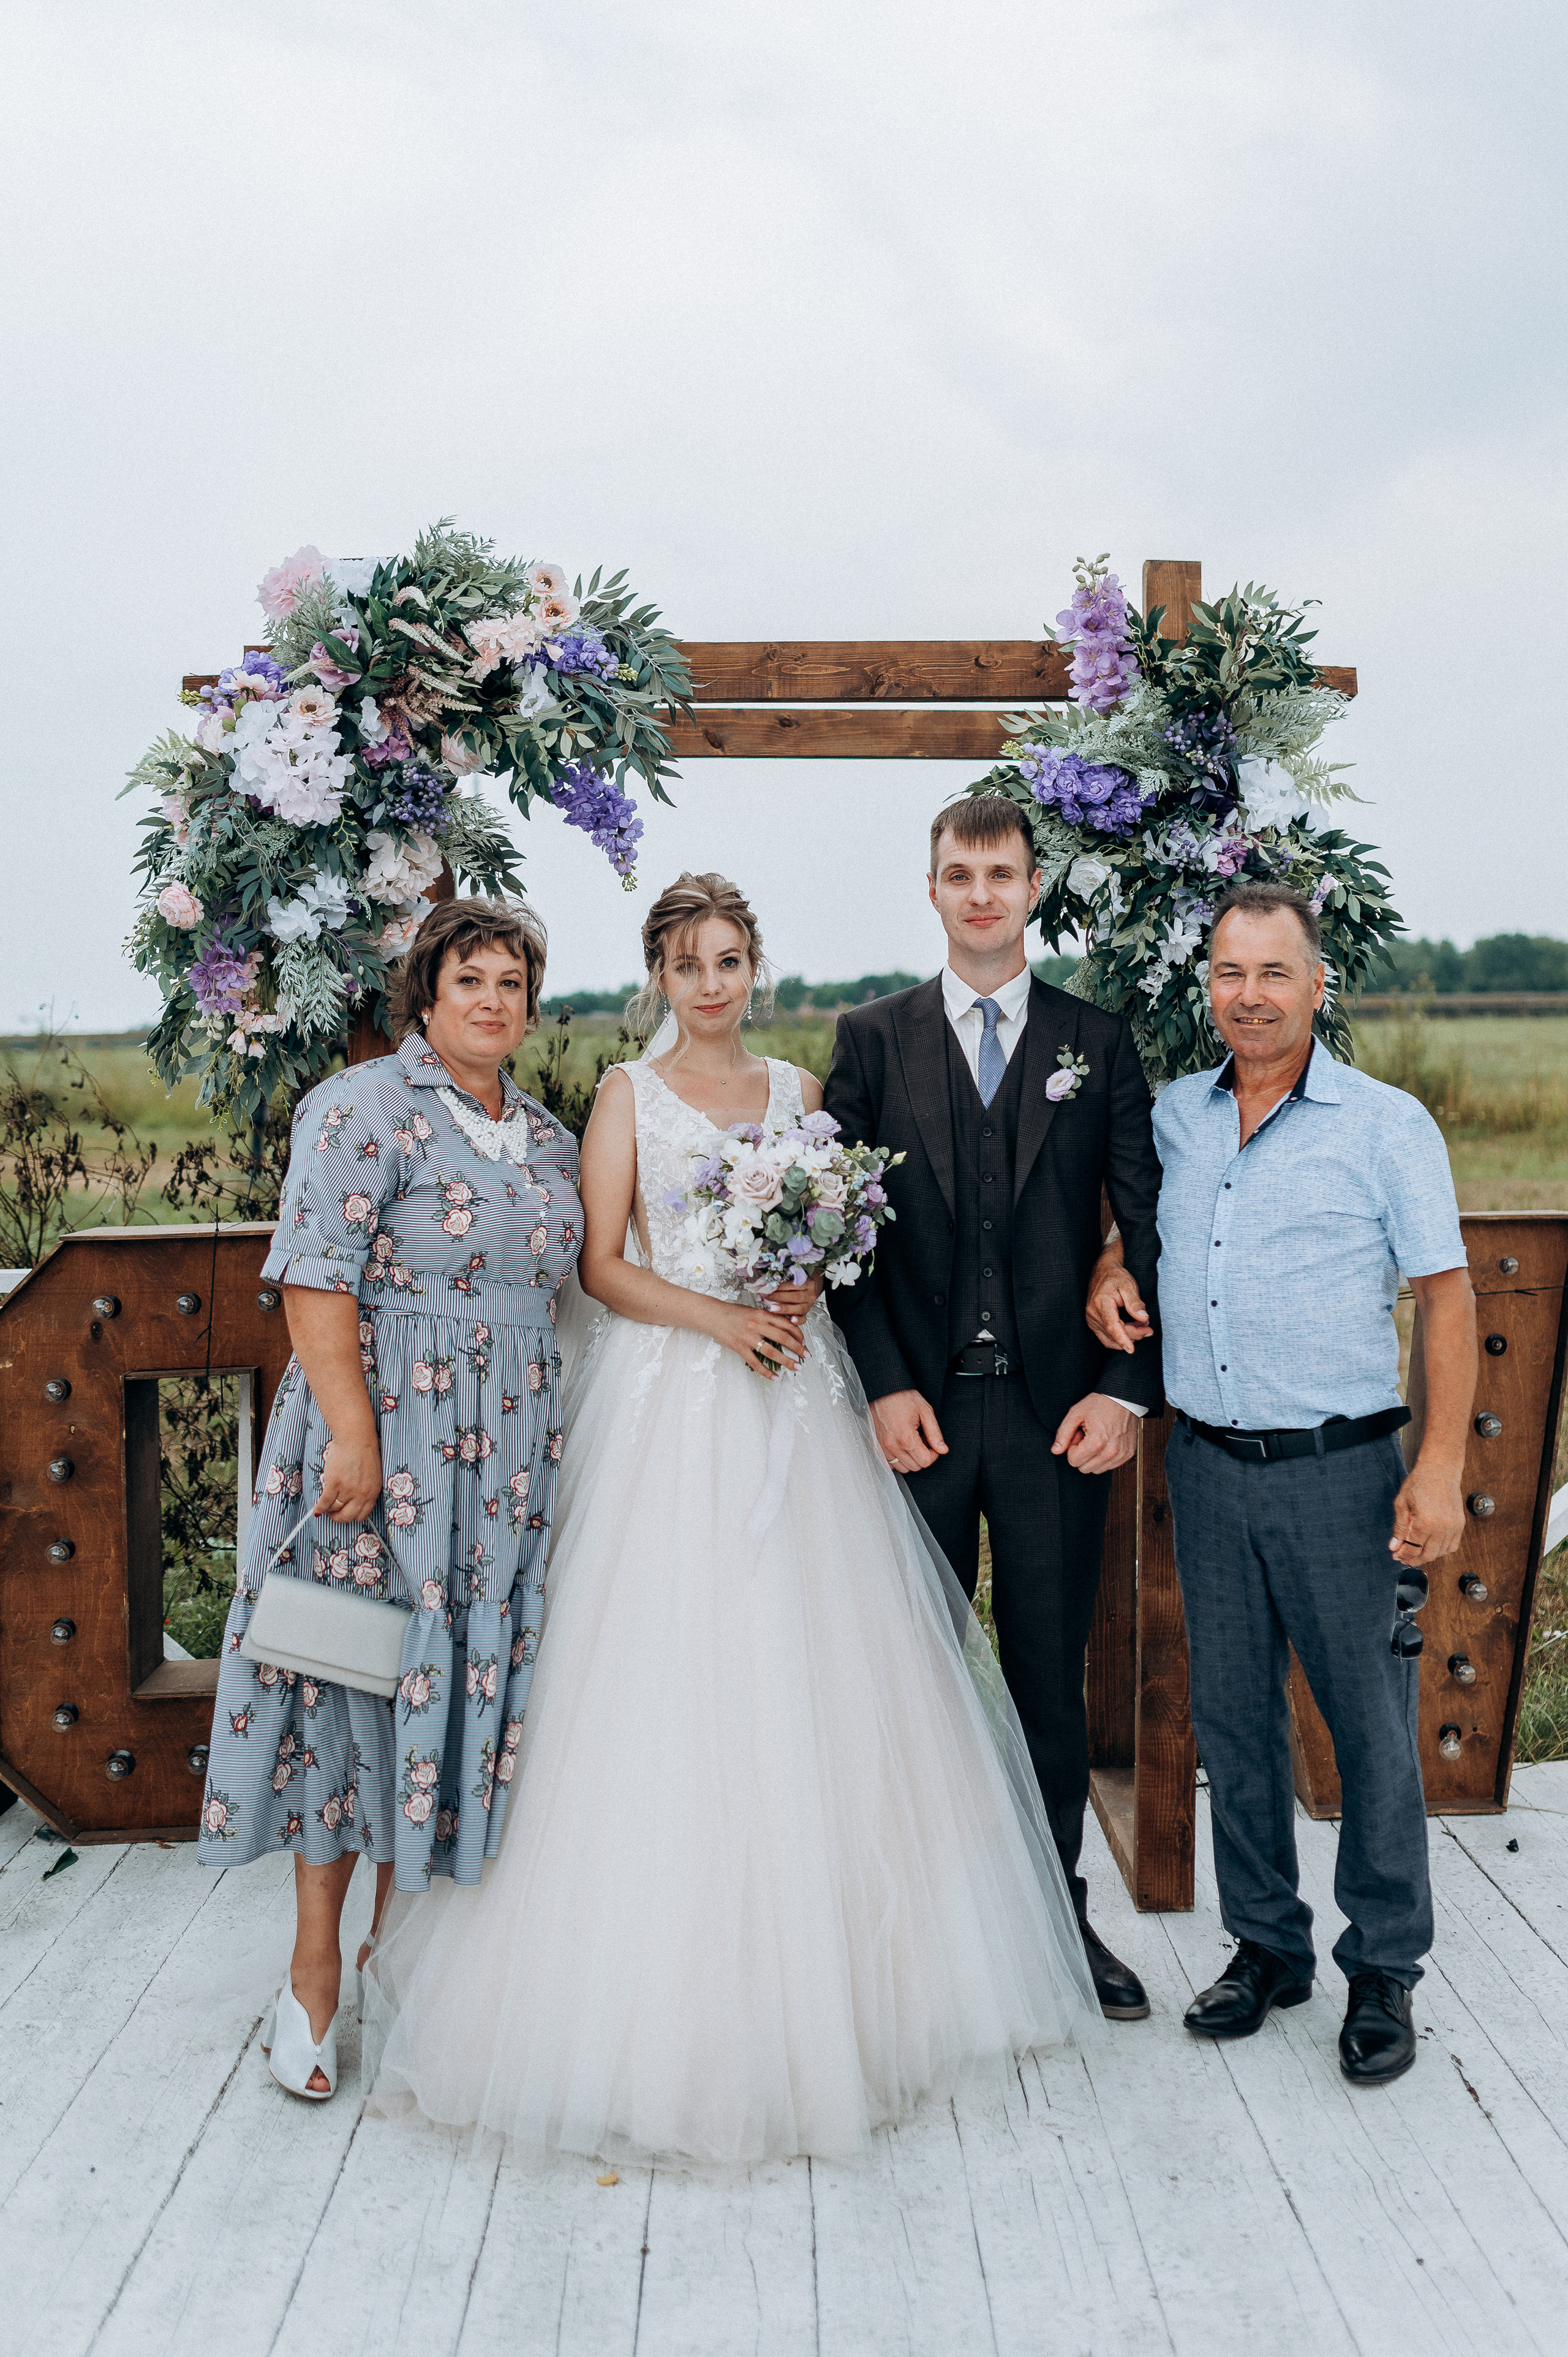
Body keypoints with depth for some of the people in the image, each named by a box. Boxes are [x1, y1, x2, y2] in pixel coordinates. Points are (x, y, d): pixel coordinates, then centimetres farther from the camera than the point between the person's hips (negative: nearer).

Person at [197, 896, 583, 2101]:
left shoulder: (549, 1138, 13)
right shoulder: (362, 1109, -8)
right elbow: (317, 1282, -15)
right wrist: (352, 1435, -21)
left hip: (509, 1455, 7)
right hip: (381, 1438, -6)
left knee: (471, 1675, 11)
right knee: (361, 1670, 1)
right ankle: (315, 1968, 15)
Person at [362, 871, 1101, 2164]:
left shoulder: (799, 1088, 13)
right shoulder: (629, 1094, 3)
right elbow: (604, 1267, -3)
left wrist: (804, 1290, -7)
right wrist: (719, 1318, -16)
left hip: (793, 1393, 4)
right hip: (670, 1400, -3)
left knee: (809, 1672, 5)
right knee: (670, 1676, -5)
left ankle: (824, 1966, 19)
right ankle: (672, 1984, 6)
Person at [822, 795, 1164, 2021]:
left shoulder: (1100, 1042, 6)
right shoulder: (874, 1036, 5)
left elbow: (1150, 1231, 3)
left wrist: (1126, 1392, -6)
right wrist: (885, 1387, -8)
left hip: (1056, 1410, 0)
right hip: (918, 1405, 0)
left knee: (1052, 1678, 10)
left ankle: (1057, 1910, 26)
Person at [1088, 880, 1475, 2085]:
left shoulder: (1388, 1124, -5)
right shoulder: (1173, 1114, 7)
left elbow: (1448, 1296, -5)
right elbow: (1130, 1206, 26)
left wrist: (1442, 1467, -13)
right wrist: (1109, 1268, 2)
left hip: (1342, 1471, -4)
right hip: (1207, 1467, 4)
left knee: (1374, 1725, 4)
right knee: (1233, 1717, 12)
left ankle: (1385, 1968, 21)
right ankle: (1267, 1945, 28)